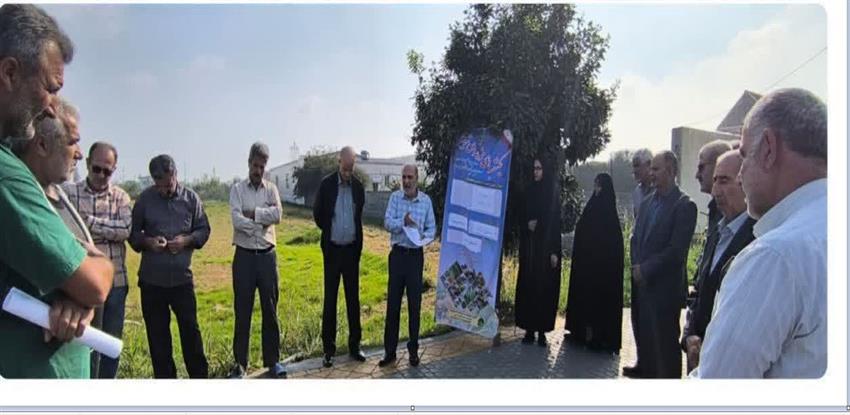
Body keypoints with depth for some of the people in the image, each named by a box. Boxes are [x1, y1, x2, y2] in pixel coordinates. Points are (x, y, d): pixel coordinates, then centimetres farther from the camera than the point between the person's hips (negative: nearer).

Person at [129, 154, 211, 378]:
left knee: (190, 328, 7)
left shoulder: (191, 197, -1)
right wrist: (147, 242, -16)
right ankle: (164, 377, 25)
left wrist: (187, 240, -14)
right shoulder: (144, 199, -2)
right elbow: (132, 233, 4)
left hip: (182, 277, 0)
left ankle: (199, 375, 21)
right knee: (157, 333, 10)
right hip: (151, 278, 1)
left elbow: (204, 229, 4)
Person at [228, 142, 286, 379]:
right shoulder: (237, 189, 1)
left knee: (270, 309, 8)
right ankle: (240, 363, 18)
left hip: (267, 255, 2)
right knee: (242, 311, 5)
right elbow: (237, 220, -14)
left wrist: (252, 213, -12)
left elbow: (278, 214, -11)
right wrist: (264, 219, -12)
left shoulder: (271, 189, 6)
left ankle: (272, 361, 20)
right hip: (244, 256, -1)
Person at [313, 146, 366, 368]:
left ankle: (355, 345, 20)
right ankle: (328, 349, 12)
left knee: (353, 298, 9)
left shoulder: (358, 186, 2)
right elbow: (317, 213, 2)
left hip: (352, 249, 3)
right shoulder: (326, 184, -7)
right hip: (332, 249, -2)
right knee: (330, 299, 3)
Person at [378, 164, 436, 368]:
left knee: (415, 303, 7)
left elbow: (432, 227, 5)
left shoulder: (426, 200, 0)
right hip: (398, 253, 0)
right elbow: (387, 223, -8)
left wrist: (425, 236, -15)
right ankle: (389, 350, 15)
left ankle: (413, 350, 20)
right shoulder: (395, 197, 0)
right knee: (392, 303, 4)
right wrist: (403, 222, -25)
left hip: (416, 255, 0)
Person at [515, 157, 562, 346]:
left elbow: (555, 223, -6)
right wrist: (528, 224, -8)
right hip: (529, 247, 4)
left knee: (544, 287, -1)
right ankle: (529, 328, 9)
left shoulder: (552, 194, -2)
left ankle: (542, 329, 7)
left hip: (545, 246, -4)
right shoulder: (530, 192, 9)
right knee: (528, 286, 3)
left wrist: (554, 251, -12)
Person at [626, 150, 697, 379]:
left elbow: (676, 250, -18)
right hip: (643, 282, 7)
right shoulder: (648, 201, 9)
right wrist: (637, 266, 0)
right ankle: (646, 368, 40)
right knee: (643, 331, 20)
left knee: (665, 338, 4)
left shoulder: (684, 205, -13)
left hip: (665, 286, -7)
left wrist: (645, 269, -14)